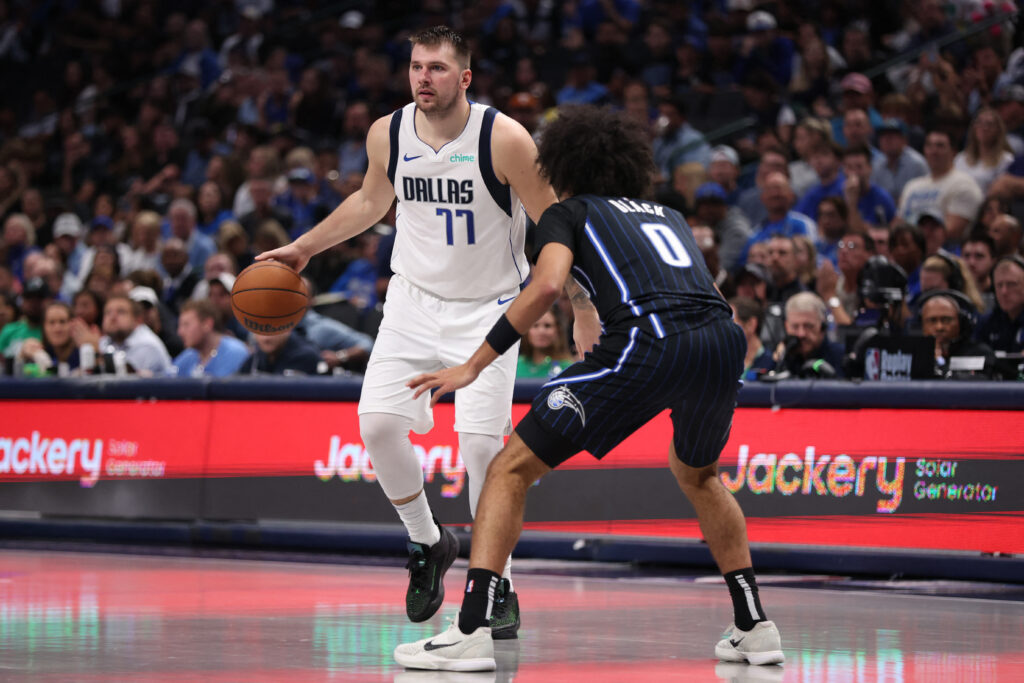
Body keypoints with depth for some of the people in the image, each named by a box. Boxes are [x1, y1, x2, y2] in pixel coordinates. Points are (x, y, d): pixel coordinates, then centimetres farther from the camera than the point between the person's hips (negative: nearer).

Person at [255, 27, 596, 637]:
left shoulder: (504, 139, -19)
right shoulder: (388, 135, -5)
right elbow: (370, 202, 17)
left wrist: (584, 308, -12)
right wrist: (303, 248, 18)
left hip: (488, 307, -4)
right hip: (415, 299, 4)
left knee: (482, 443, -13)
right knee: (378, 421, -12)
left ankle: (499, 587, 2)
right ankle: (429, 543, 12)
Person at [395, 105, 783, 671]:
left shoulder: (568, 212, 19)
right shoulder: (667, 215, 35)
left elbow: (546, 285, -1)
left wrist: (474, 365, 2)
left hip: (648, 340, -5)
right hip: (724, 341, 5)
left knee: (512, 468, 5)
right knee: (696, 473, 35)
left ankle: (473, 629, -8)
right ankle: (754, 625, 31)